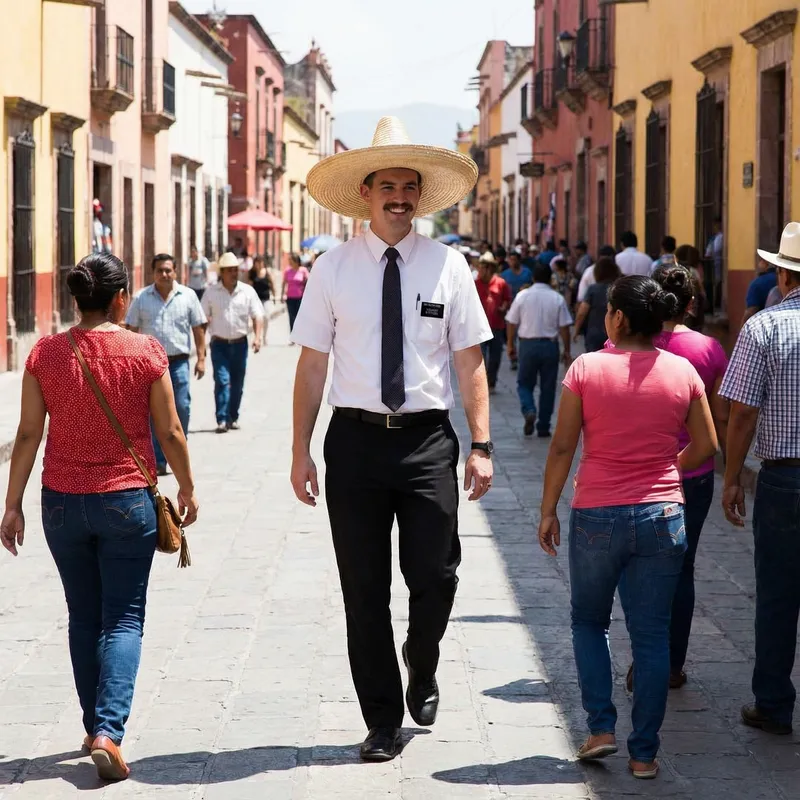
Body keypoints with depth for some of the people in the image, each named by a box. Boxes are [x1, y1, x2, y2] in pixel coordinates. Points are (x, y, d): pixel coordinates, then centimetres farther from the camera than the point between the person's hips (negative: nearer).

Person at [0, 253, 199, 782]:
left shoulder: (45, 354, -3)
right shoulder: (146, 352, -8)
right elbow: (170, 432, -3)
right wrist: (187, 488, 11)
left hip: (63, 502, 2)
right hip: (128, 501, -2)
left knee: (84, 618, 16)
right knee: (123, 619, 3)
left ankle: (96, 728, 23)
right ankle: (109, 731, -13)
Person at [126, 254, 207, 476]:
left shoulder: (188, 296, 4)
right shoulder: (141, 298, 5)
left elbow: (198, 328, 7)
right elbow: (132, 330, 7)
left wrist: (201, 358, 1)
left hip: (178, 362, -1)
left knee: (182, 408, -6)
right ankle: (158, 462, 8)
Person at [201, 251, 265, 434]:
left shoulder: (247, 291, 3)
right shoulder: (211, 292, 0)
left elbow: (257, 315, 3)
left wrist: (257, 336, -11)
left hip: (240, 343, 2)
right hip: (219, 343, -2)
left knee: (237, 383, 8)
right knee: (222, 380, -13)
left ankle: (233, 418, 21)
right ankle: (222, 420, -15)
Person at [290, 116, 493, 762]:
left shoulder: (448, 265, 2)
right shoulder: (333, 269, 2)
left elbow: (471, 363, 1)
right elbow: (312, 366, 3)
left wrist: (481, 445, -5)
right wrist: (300, 451, -1)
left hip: (428, 440, 0)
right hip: (356, 438, 1)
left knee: (435, 575, -3)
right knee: (365, 589, 6)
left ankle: (422, 671, 31)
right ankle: (383, 721, 20)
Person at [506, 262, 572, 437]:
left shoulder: (522, 296, -2)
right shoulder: (557, 299, -3)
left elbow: (511, 323, 1)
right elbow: (564, 327, -3)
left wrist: (511, 345, 13)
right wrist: (567, 351, 6)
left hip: (528, 344, 0)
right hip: (550, 345, 0)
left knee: (525, 384, 12)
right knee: (548, 387, 9)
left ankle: (529, 411, -15)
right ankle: (543, 427, 11)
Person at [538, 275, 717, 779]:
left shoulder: (587, 368, -7)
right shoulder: (683, 372, -1)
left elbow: (562, 447, -6)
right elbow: (706, 448, 6)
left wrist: (549, 511, 4)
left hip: (597, 517, -1)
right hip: (662, 516, 2)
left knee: (589, 622, 20)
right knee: (652, 637, 8)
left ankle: (601, 728, 11)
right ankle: (644, 753, 10)